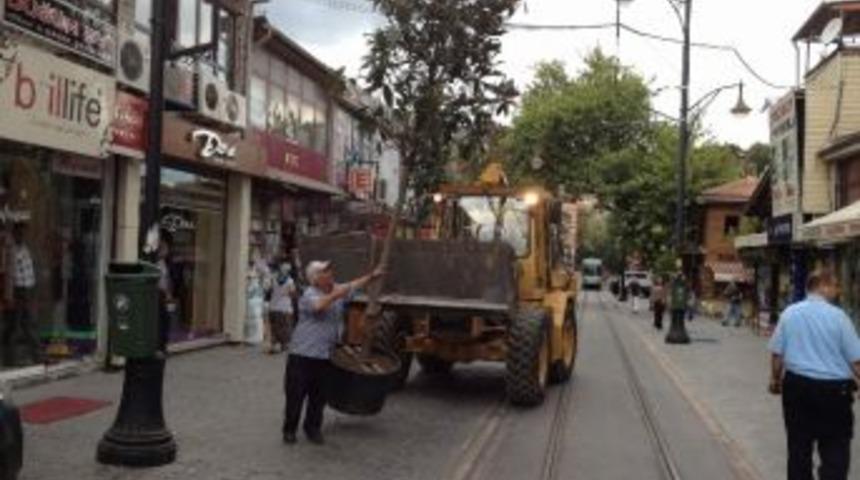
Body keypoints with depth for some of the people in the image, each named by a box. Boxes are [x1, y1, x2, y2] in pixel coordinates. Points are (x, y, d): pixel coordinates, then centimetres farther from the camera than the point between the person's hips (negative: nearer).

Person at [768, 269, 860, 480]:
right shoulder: (837, 315, -10)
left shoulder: (789, 313, 0)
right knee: (835, 451, 7)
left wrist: (775, 379, 18)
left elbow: (777, 352, 4)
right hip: (833, 389, -4)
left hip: (796, 384, 4)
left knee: (798, 446, 15)